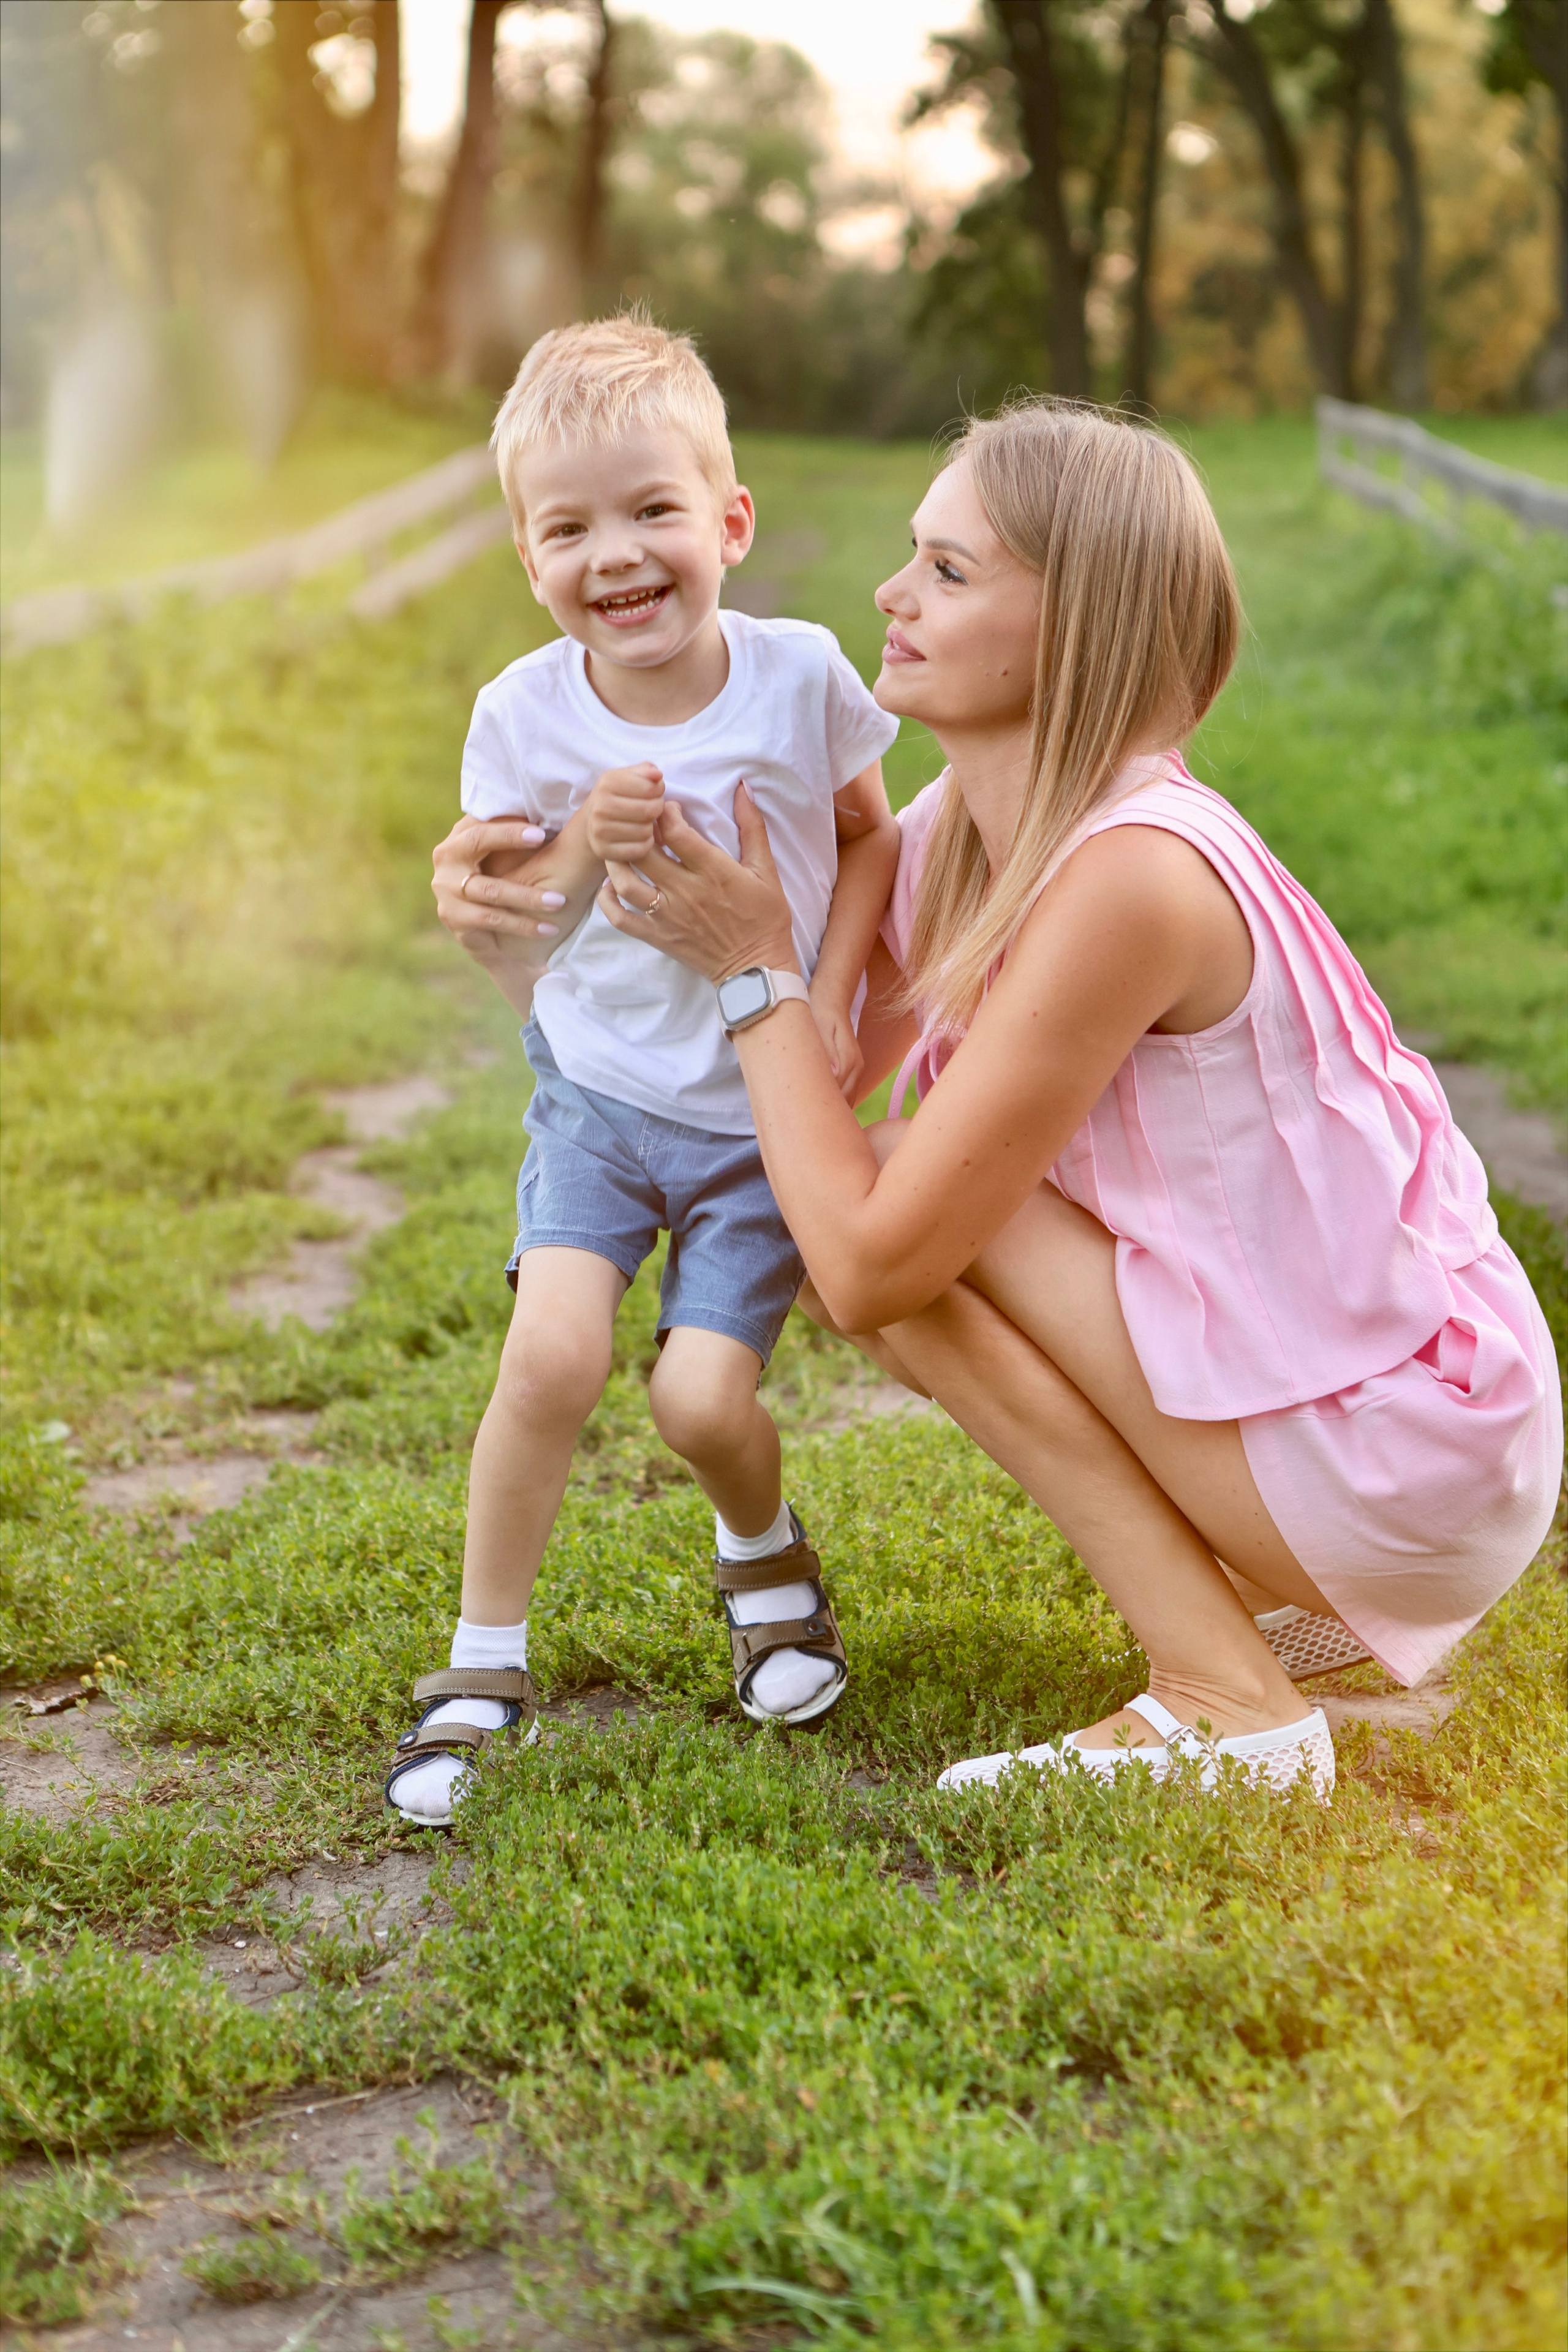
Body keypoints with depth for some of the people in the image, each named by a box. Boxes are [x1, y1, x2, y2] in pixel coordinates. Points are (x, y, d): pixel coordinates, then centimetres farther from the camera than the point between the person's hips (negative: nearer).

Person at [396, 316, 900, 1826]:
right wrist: (576, 852, -22)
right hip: (600, 1096, 1)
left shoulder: (800, 678, -12)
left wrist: (829, 998, -9)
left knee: (702, 1396, -11)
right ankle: (486, 1663, 0)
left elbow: (869, 838, 6)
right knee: (552, 1353, -20)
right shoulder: (525, 714, -10)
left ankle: (765, 1551, 26)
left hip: (765, 1119, 0)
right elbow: (508, 957, -2)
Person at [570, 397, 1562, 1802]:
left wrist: (755, 960, -15)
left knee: (907, 1211, -14)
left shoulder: (1128, 874, -26)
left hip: (1414, 1463, -9)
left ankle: (1230, 1703, -6)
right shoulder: (956, 837, 0)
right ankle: (1245, 1595, 14)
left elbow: (868, 1270, -25)